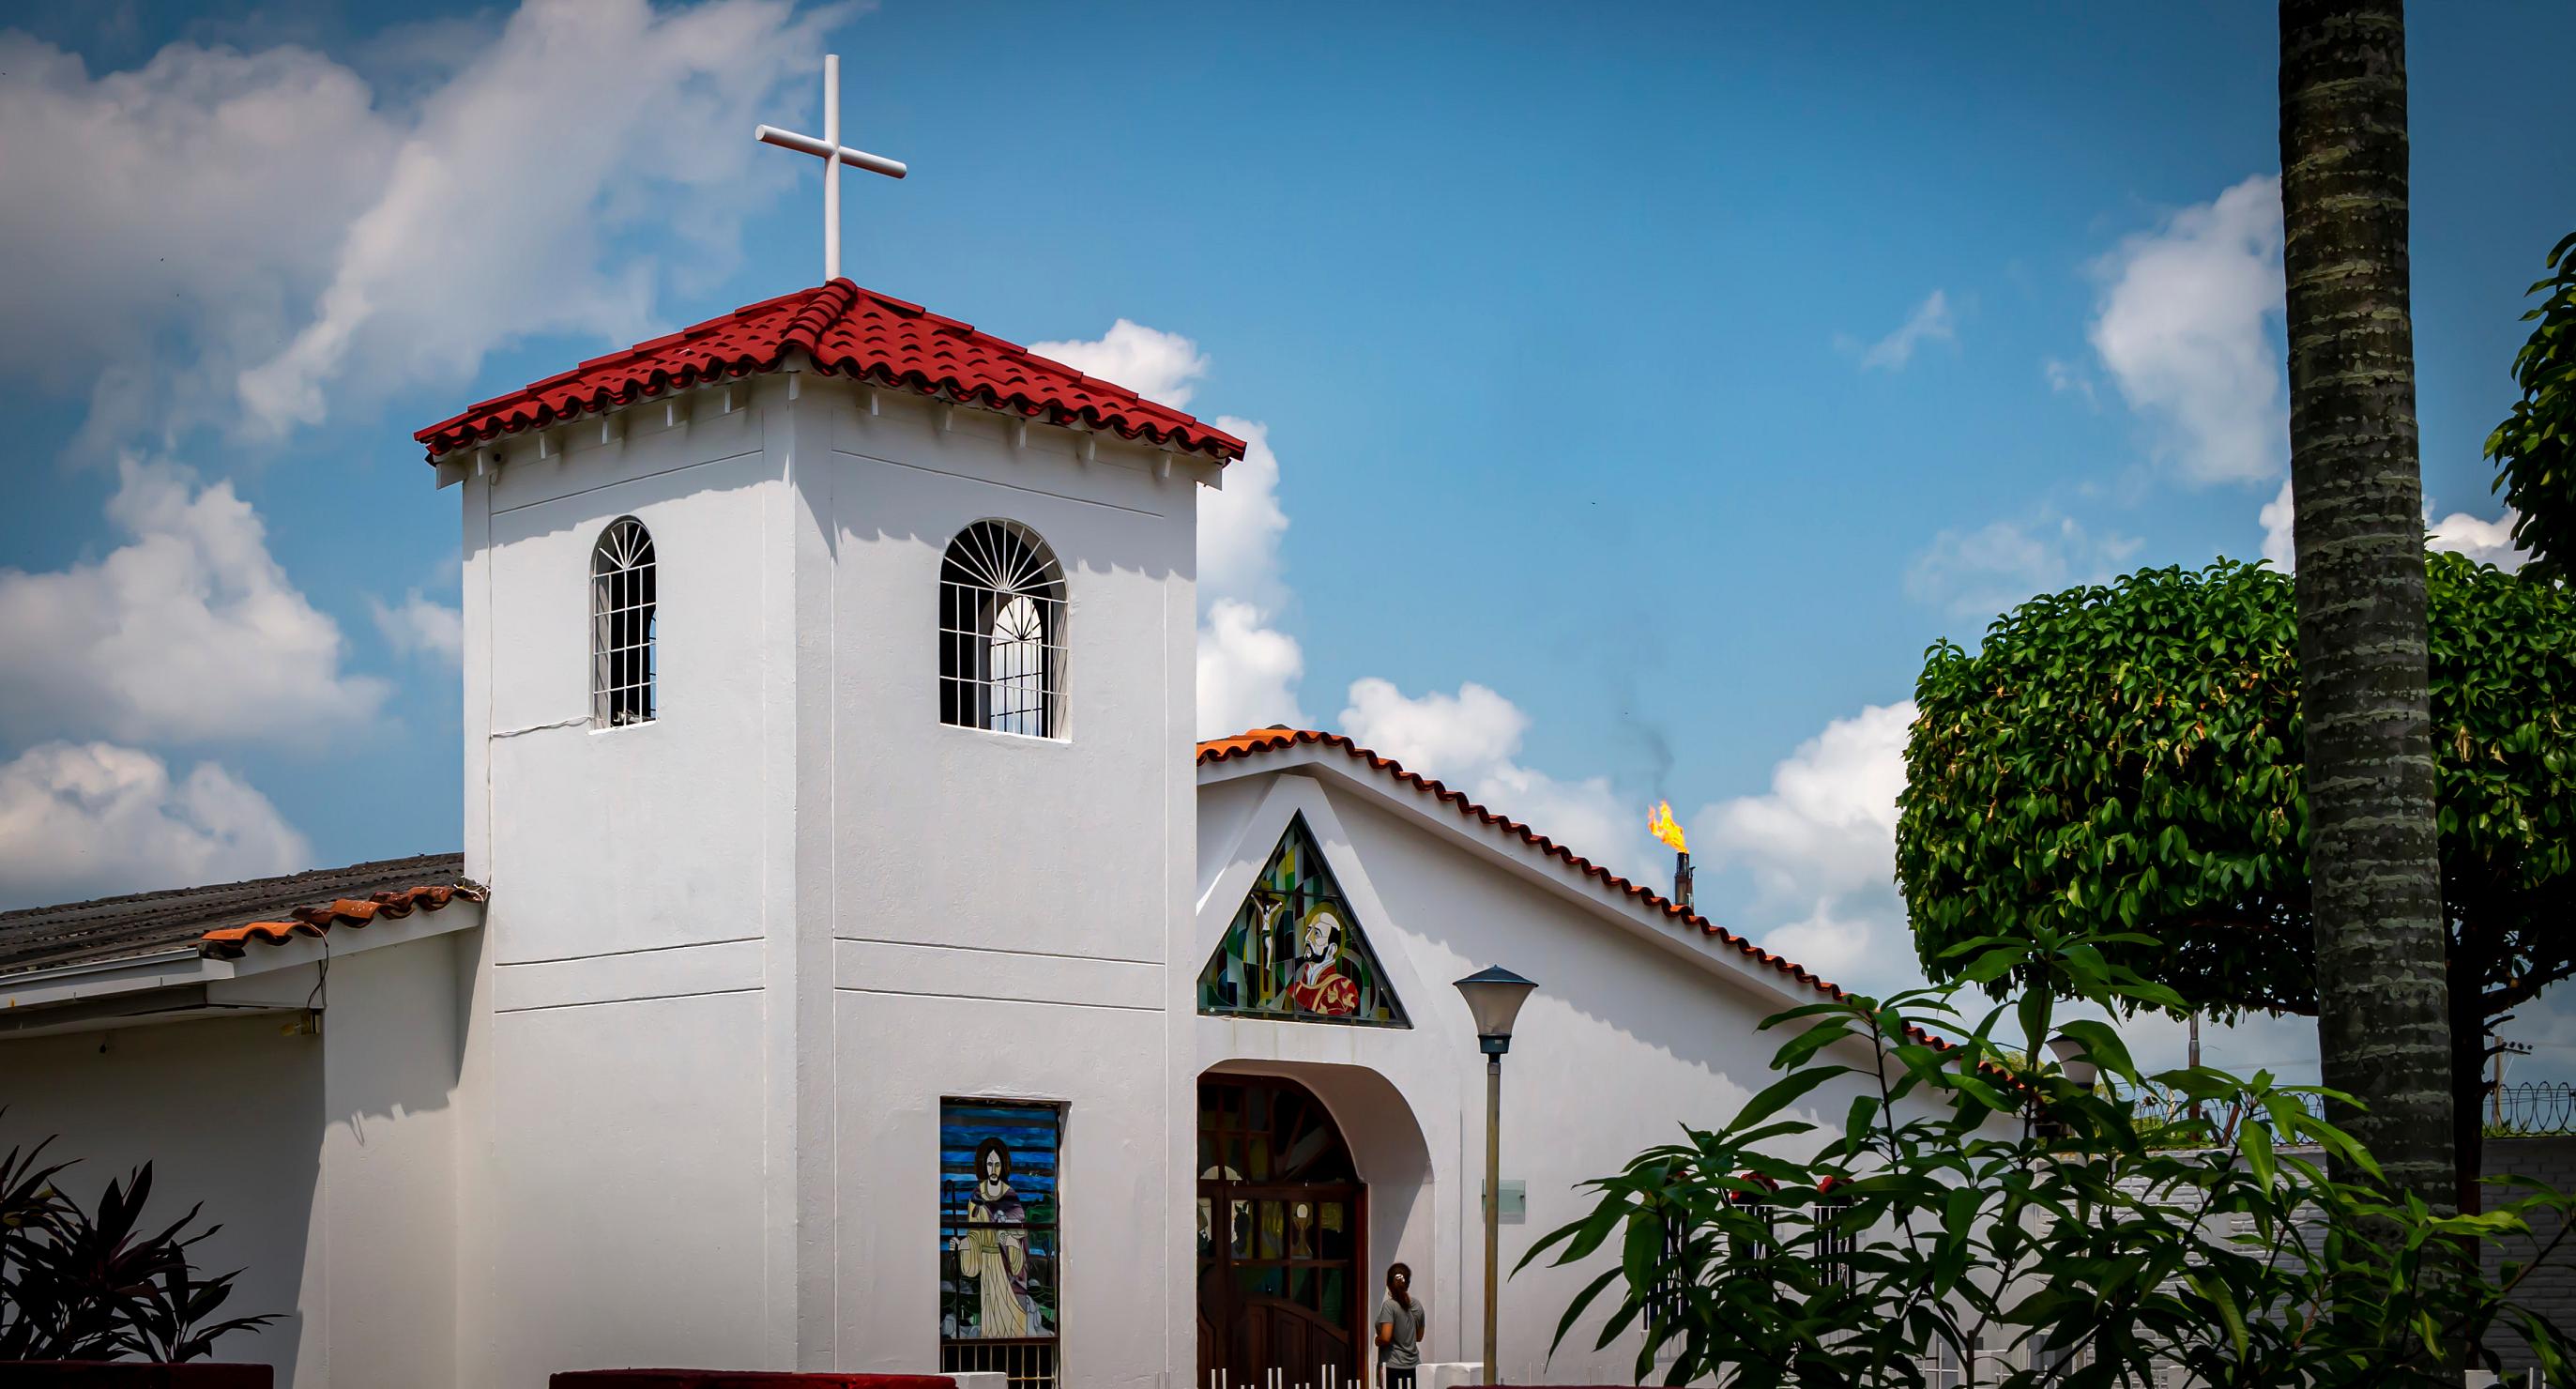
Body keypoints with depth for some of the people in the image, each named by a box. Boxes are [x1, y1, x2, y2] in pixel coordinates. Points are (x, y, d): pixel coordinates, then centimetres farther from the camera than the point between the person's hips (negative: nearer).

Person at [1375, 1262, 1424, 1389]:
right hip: (1414, 1366, 6)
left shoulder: (1389, 1305, -12)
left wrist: (1377, 1341, 0)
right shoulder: (1417, 1305, 7)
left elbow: (1385, 1338, -20)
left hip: (1393, 1367, -6)